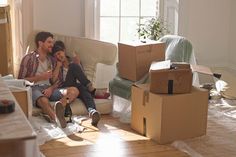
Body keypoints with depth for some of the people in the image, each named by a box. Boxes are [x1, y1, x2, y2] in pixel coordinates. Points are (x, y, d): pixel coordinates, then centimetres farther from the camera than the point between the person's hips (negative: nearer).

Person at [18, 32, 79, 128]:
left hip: (49, 88, 5)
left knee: (74, 90, -22)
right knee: (44, 100, -41)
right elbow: (21, 80, -1)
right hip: (33, 88, -5)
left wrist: (51, 88, -7)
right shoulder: (28, 58, 5)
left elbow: (57, 81, 17)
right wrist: (41, 77, -8)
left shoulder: (52, 60, 21)